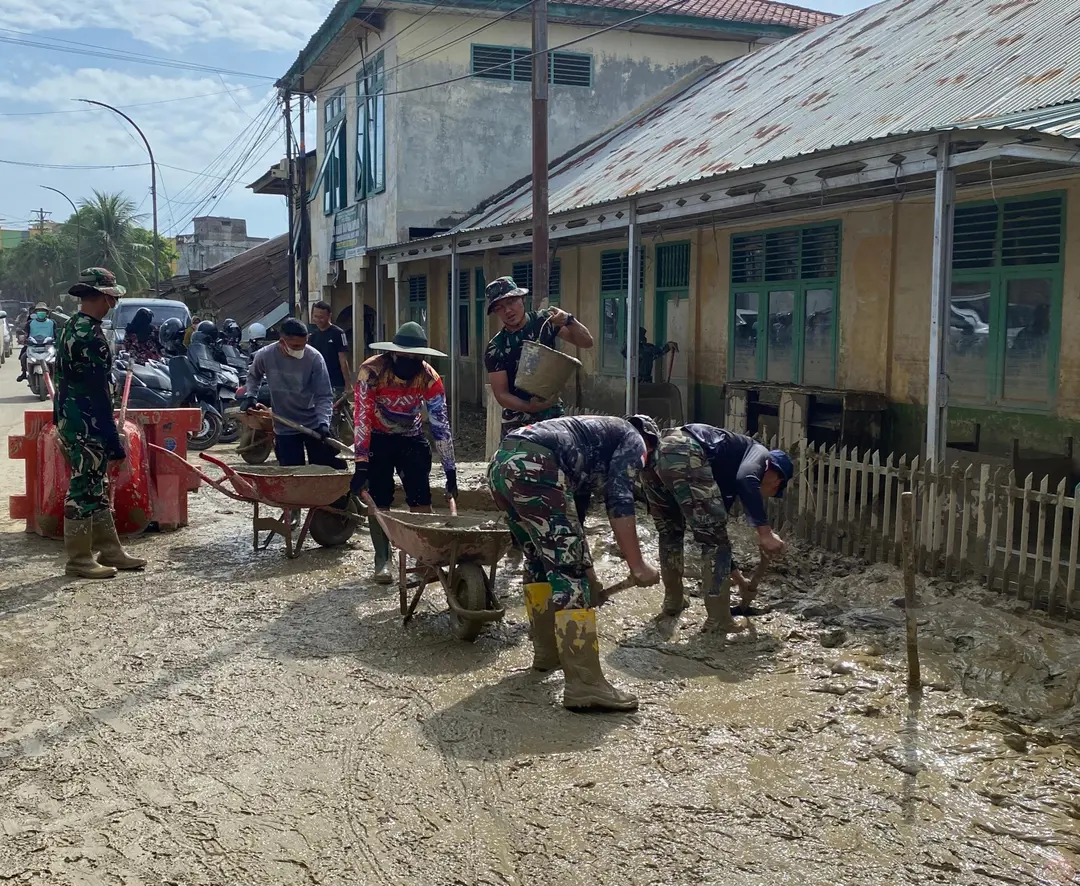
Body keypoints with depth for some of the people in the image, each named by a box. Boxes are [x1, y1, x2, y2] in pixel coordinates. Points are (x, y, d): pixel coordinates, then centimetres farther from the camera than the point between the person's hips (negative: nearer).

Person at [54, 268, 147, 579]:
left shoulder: (71, 328, 14)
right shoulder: (91, 335, -18)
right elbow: (98, 392, -21)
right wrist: (113, 437, -19)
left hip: (72, 421, 10)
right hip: (86, 425, -10)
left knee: (95, 487, 15)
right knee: (83, 489, -2)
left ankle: (109, 550, 24)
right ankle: (79, 559, 6)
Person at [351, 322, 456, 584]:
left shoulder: (429, 378, -23)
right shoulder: (372, 371, -30)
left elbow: (441, 425, -19)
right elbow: (361, 417, -32)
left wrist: (451, 472, -18)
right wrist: (361, 464, -37)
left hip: (412, 438, 2)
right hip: (378, 439, -1)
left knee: (421, 499, -7)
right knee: (379, 500, -6)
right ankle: (382, 560, 6)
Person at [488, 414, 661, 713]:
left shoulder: (598, 432, 40)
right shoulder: (632, 440, 18)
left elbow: (575, 500, 45)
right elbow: (619, 503, 0)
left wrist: (586, 572, 53)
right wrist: (637, 565, 1)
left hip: (501, 465, 9)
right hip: (533, 467, -9)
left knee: (541, 558, 24)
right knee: (569, 567, -7)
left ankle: (548, 653, 34)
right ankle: (585, 685, -10)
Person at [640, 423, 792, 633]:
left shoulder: (729, 480, 37)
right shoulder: (760, 453, 18)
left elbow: (713, 528, 42)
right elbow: (746, 479, -8)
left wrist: (737, 577, 51)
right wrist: (765, 531, -10)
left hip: (655, 453, 9)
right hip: (684, 454, -9)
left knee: (669, 531, 29)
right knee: (714, 538, 4)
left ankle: (673, 601, 43)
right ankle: (718, 622, 10)